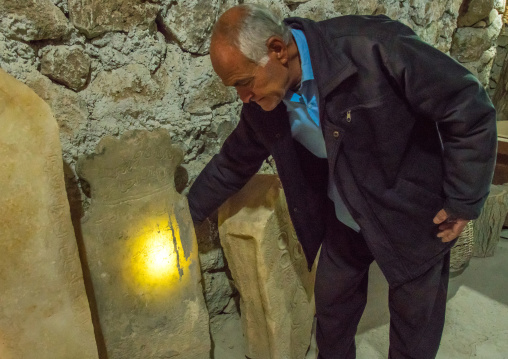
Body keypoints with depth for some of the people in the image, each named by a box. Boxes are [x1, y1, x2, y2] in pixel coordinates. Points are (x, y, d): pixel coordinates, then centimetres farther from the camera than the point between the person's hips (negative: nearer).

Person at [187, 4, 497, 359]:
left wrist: (463, 202, -17)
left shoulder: (371, 47, -30)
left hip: (413, 219, -4)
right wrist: (188, 213, 11)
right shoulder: (264, 103, -11)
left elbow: (469, 107, -22)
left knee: (415, 327, 14)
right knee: (331, 304, 21)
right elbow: (233, 162, 5)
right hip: (343, 223, 5)